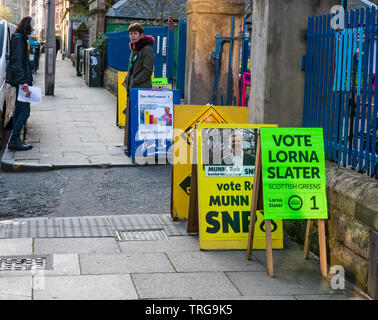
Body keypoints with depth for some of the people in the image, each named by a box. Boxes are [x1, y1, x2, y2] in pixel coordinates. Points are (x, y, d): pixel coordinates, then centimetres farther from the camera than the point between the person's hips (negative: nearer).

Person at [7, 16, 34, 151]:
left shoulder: (20, 39, 19)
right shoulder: (18, 39, -12)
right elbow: (16, 62, -21)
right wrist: (23, 81, -27)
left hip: (21, 81, 11)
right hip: (21, 80, -11)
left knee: (19, 110, 12)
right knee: (24, 111, -11)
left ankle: (15, 140, 16)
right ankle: (14, 140, -9)